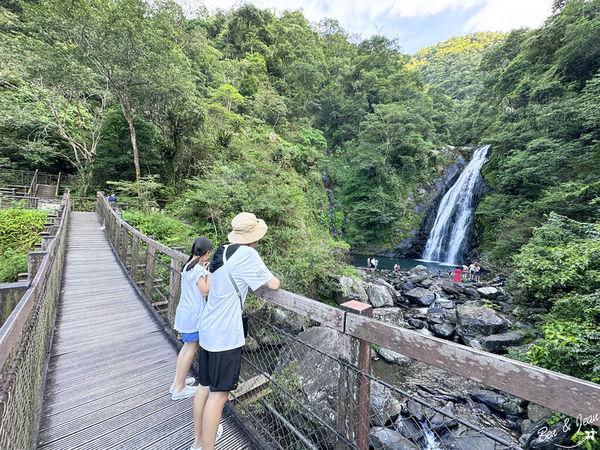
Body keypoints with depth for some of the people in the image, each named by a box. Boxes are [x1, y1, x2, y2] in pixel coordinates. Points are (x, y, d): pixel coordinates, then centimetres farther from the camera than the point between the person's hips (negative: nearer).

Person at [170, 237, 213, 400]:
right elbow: (205, 291, -18)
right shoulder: (198, 269, -21)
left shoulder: (188, 265, 7)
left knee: (188, 346, 20)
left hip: (184, 311, 9)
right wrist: (209, 273, -12)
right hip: (192, 313, -9)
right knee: (191, 348, 4)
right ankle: (179, 389, 17)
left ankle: (176, 383, 31)